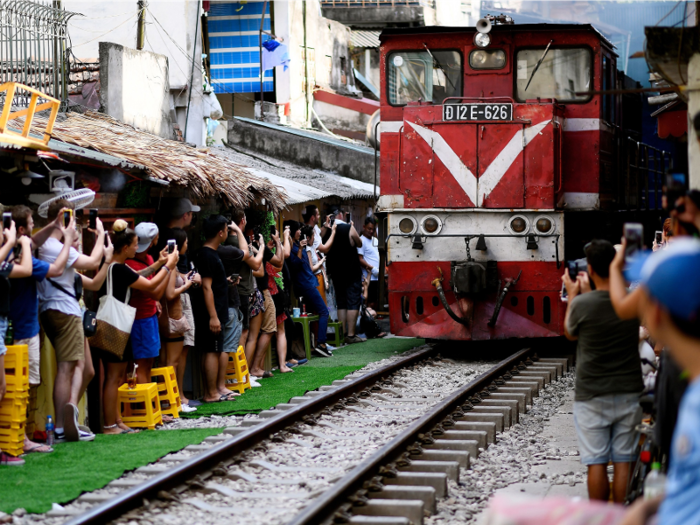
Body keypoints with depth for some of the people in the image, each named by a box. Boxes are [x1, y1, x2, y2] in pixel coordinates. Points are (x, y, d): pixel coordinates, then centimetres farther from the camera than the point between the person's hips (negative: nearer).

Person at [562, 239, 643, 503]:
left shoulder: (582, 304, -15)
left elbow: (570, 333, 5)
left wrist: (573, 295, 15)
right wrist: (587, 293, 23)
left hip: (592, 395, -3)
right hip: (629, 392, 3)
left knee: (597, 463, 2)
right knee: (623, 461, 7)